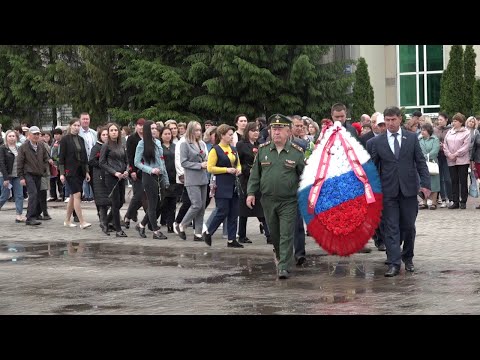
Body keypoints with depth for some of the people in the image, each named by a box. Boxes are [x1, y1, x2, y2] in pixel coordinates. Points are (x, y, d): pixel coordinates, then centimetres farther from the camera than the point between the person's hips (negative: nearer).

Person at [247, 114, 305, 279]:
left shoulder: (297, 152, -4)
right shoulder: (263, 150, 3)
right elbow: (255, 173, 9)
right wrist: (251, 192, 2)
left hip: (289, 201, -3)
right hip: (268, 200, 3)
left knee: (286, 235, -6)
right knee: (274, 233, 17)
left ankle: (284, 267, -4)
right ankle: (279, 254, 41)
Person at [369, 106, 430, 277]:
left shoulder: (412, 138, 5)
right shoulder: (376, 142, 3)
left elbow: (420, 162, 4)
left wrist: (425, 183, -5)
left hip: (409, 189, 1)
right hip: (388, 191, -1)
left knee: (408, 226, 7)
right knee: (391, 228, -4)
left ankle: (407, 258, 24)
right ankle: (394, 263, -5)